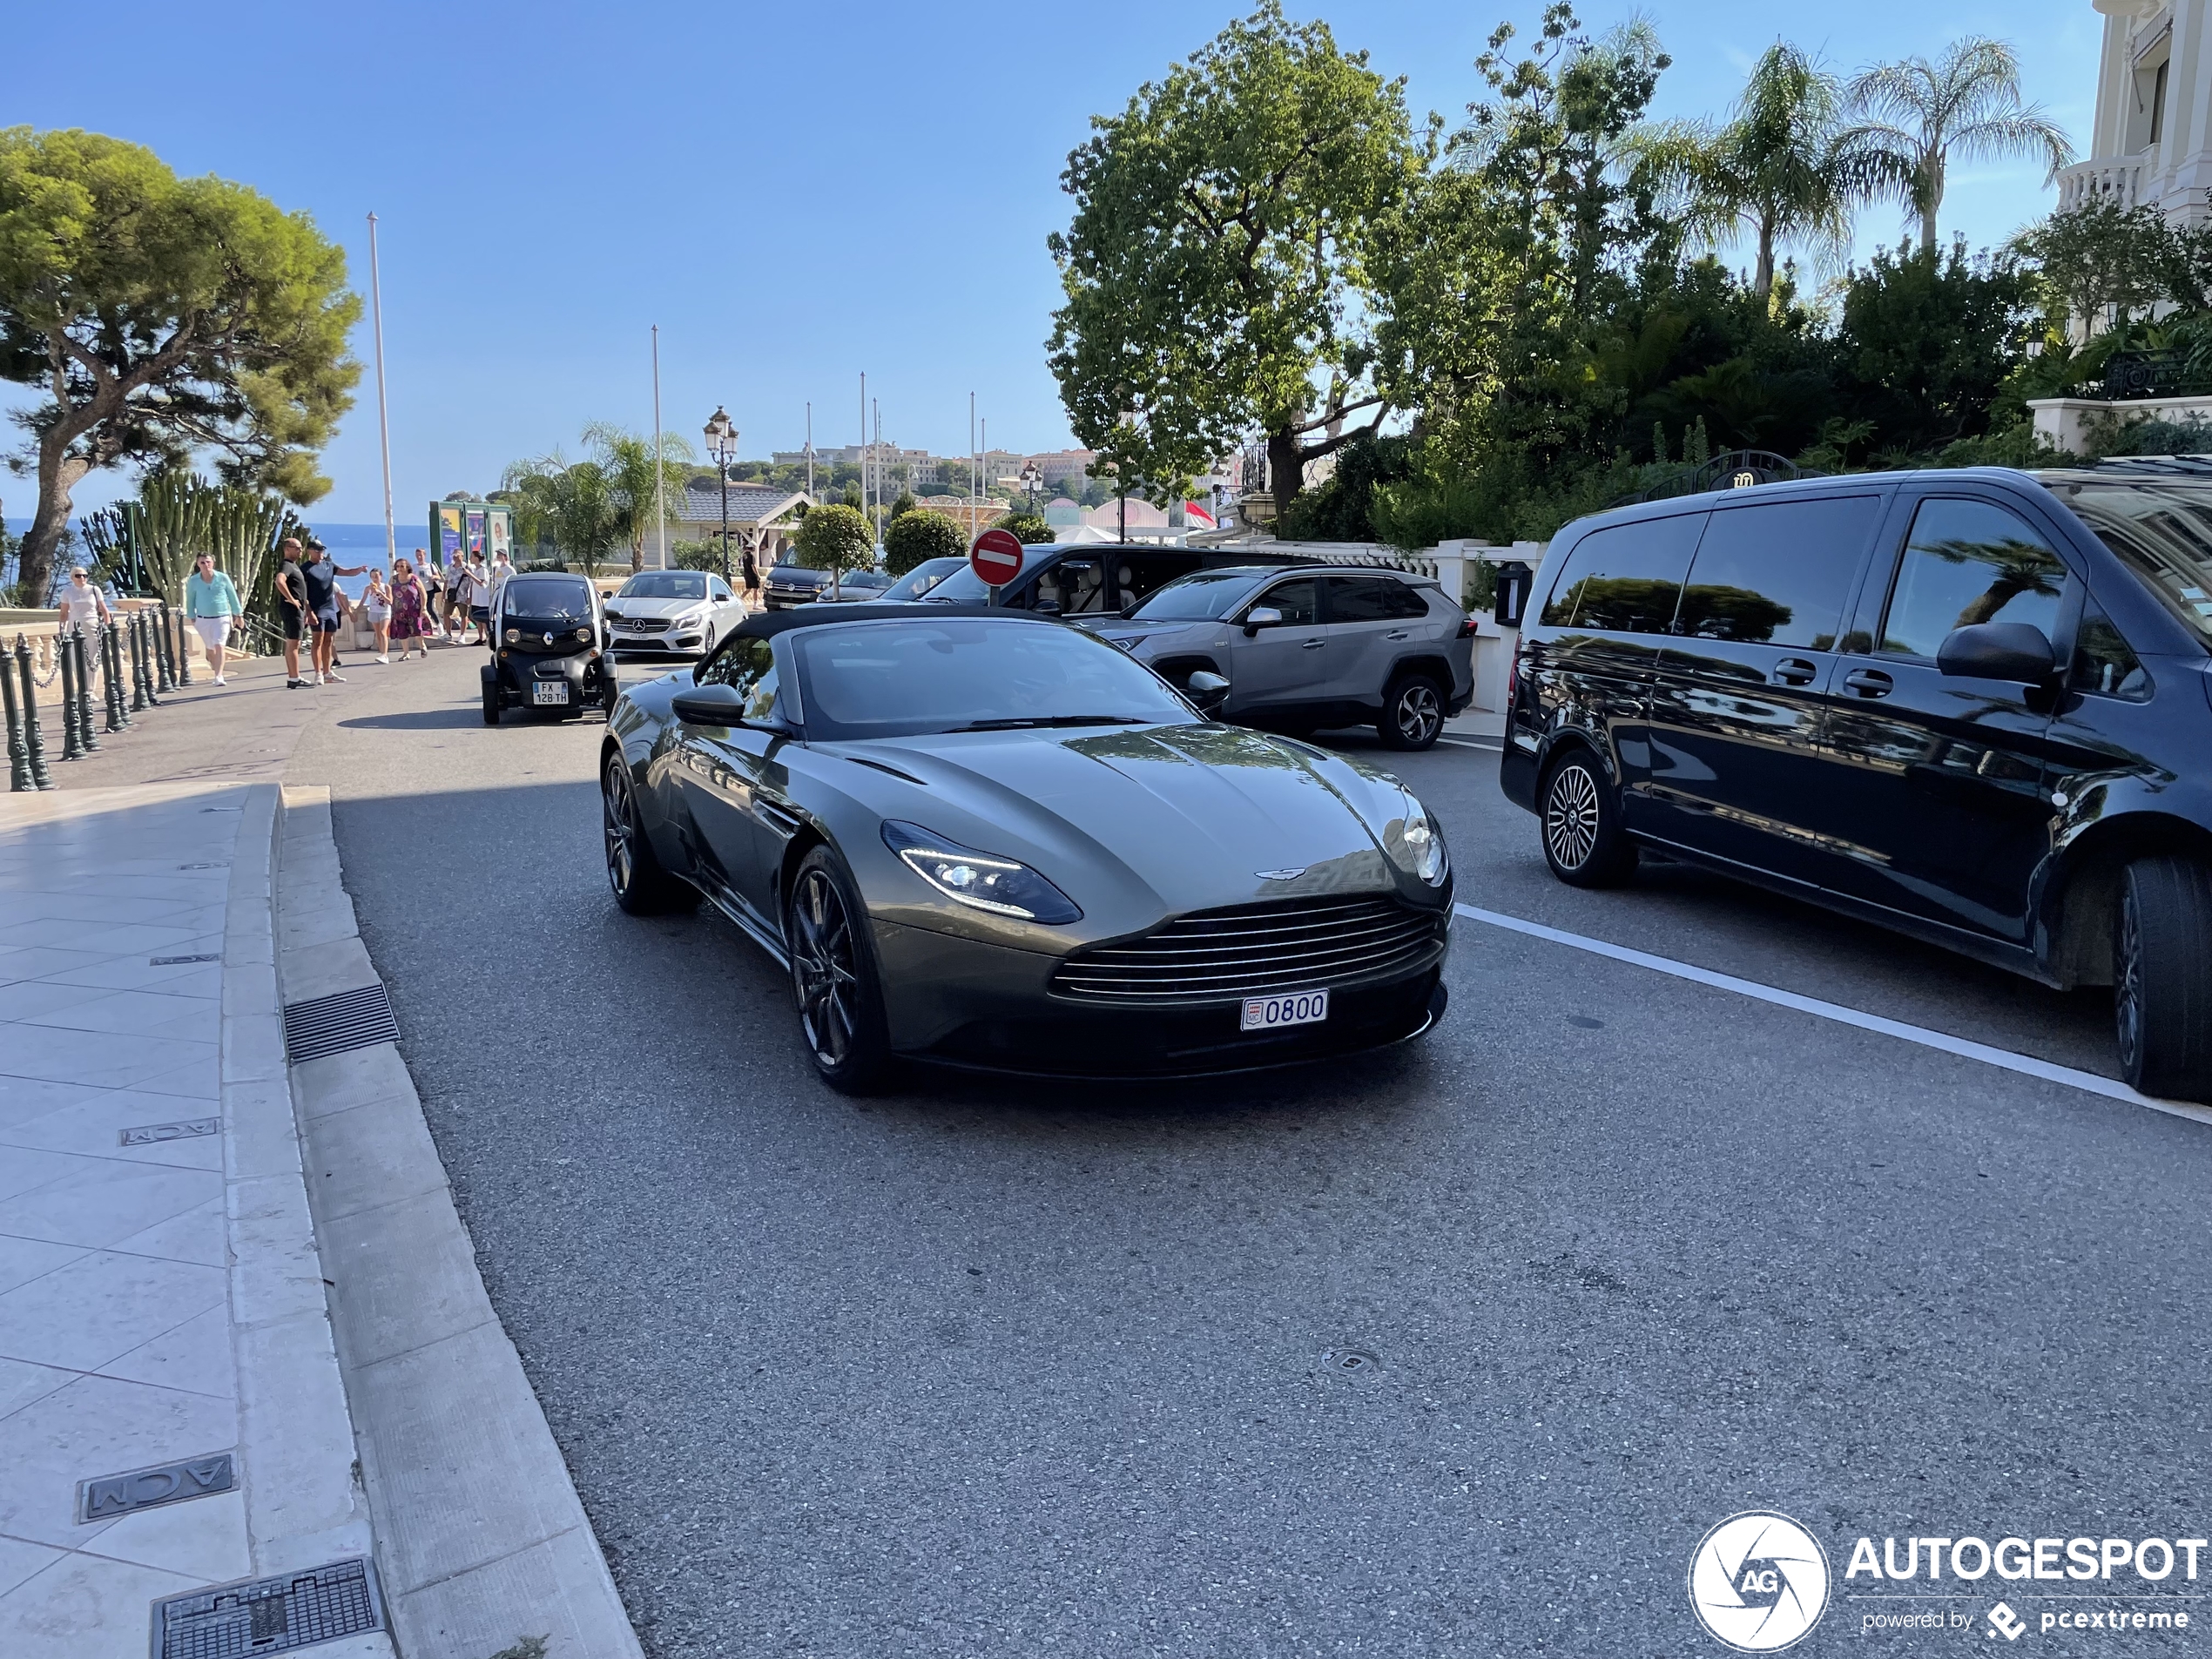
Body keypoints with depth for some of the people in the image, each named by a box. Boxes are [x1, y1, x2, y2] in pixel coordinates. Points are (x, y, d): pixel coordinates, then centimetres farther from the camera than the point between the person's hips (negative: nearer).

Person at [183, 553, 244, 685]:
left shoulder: (223, 578, -5)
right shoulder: (193, 581, -3)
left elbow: (233, 596, 3)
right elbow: (190, 600, 7)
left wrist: (238, 615, 7)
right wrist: (192, 618, 7)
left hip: (222, 617, -2)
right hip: (203, 620, 2)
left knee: (219, 646, -15)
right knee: (210, 648, 12)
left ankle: (219, 676, -19)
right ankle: (217, 673, 28)